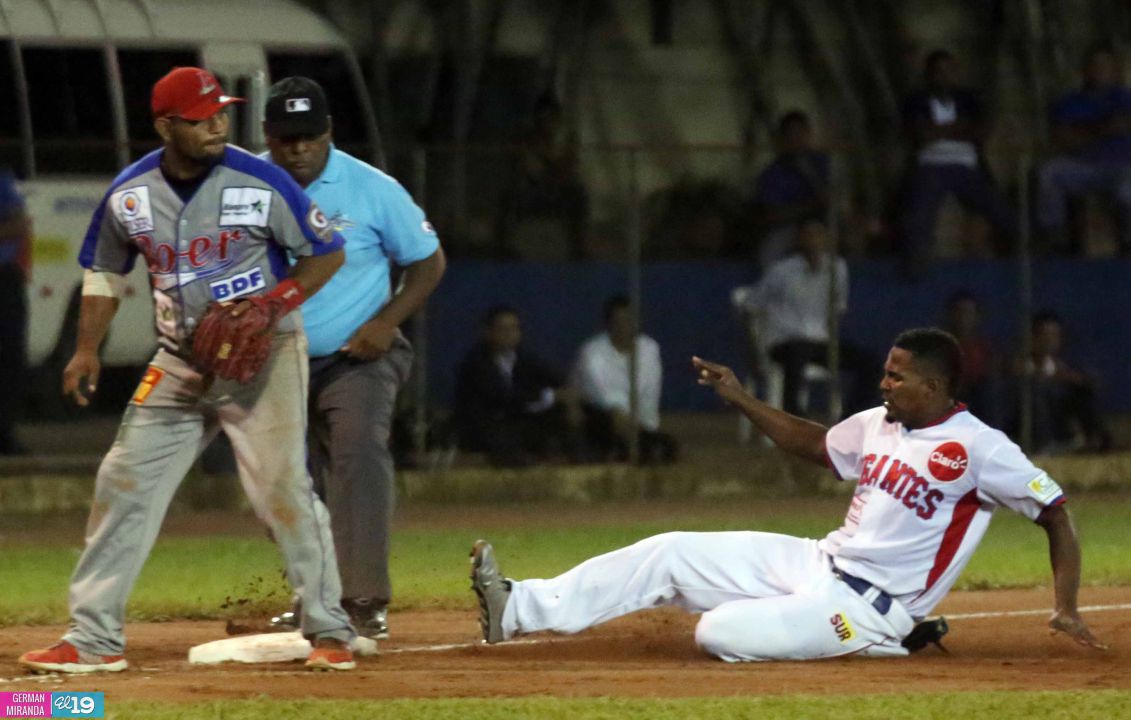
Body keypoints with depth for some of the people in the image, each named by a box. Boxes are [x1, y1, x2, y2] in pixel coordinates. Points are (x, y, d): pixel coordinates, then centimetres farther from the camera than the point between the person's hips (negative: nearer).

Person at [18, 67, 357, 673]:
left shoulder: (261, 183, -13)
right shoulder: (129, 194, -2)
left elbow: (326, 253, -4)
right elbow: (104, 270, 15)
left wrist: (275, 303, -19)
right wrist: (87, 348, 6)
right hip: (178, 363, 4)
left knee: (282, 483, -13)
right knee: (124, 485, 0)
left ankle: (329, 632, -1)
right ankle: (93, 639, 6)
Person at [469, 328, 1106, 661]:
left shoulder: (977, 449, -17)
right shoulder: (878, 425, 8)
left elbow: (1055, 512, -15)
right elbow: (815, 443, 25)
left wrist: (1067, 608, -22)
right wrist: (741, 399, 17)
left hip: (865, 606, -8)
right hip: (817, 563, 8)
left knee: (721, 632, -25)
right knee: (671, 554, 1)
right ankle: (518, 610, 1)